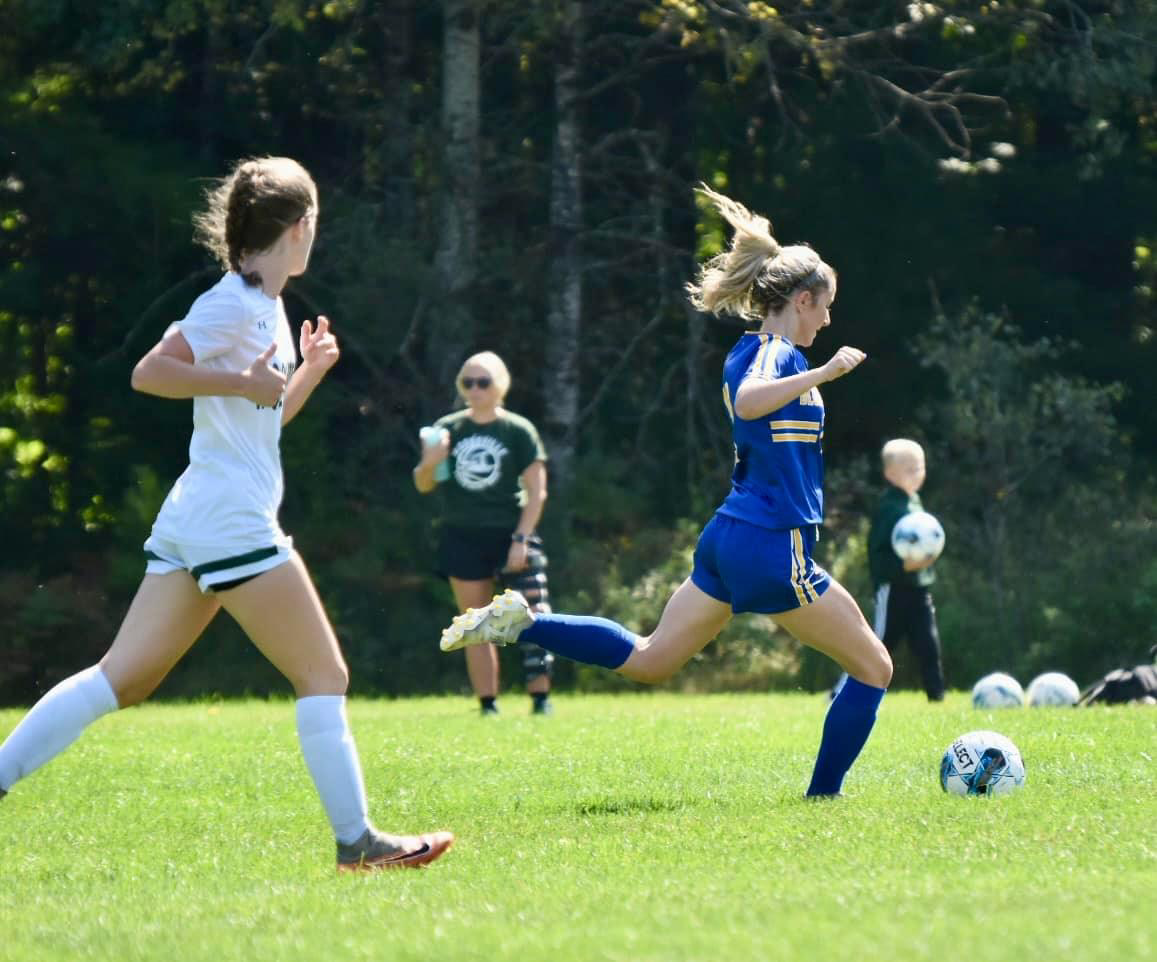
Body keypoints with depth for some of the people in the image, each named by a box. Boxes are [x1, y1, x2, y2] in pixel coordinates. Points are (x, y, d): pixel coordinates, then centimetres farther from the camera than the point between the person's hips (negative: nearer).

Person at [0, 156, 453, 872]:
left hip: (192, 526, 10)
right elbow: (149, 373, -20)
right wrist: (242, 382, -20)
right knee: (325, 677, -4)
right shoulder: (235, 303, -11)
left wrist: (309, 371, 17)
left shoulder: (265, 304, 19)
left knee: (123, 680, 7)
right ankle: (357, 840, -3)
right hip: (233, 524, -10)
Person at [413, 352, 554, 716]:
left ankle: (541, 698, -7)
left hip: (510, 535, -3)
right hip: (463, 538, 3)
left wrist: (521, 539, -11)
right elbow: (424, 485, 8)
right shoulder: (448, 429, 6)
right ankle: (488, 704, 10)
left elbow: (537, 491, -3)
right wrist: (430, 463, -14)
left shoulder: (519, 431, -2)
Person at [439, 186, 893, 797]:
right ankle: (823, 797, 5)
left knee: (645, 661, 15)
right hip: (773, 547, -9)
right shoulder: (777, 352, -13)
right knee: (873, 668, 3)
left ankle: (522, 625, 3)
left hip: (728, 537, 9)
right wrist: (824, 373, -32)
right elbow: (749, 402, -36)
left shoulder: (749, 353, 15)